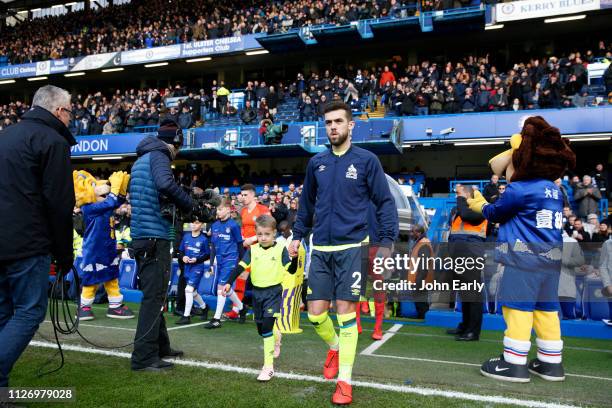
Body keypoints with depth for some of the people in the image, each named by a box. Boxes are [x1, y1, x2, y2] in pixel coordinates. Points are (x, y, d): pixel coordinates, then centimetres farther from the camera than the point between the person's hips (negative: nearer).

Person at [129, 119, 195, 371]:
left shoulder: (141, 160, 20)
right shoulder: (159, 155, -8)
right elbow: (165, 183, -29)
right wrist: (189, 204, -15)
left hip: (142, 237, 10)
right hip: (154, 237, -10)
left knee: (154, 294, 17)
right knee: (154, 296, -6)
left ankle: (160, 346, 28)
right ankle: (144, 357, -2)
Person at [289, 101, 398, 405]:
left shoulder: (366, 160, -2)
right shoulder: (316, 163, 10)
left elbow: (385, 202, -2)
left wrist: (386, 242, -10)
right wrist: (298, 235, 17)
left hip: (351, 248, -4)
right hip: (320, 249, 4)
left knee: (345, 313, 0)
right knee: (316, 314, 4)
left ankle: (344, 381, 16)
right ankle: (335, 346, 38)